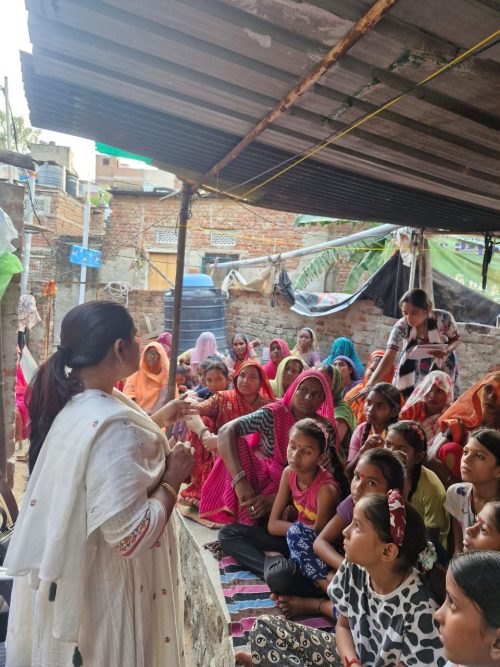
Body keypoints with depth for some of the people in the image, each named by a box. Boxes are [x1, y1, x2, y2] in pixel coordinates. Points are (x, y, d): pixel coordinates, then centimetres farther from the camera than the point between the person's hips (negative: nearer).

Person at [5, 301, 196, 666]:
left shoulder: (74, 400, -2)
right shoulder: (113, 424, -32)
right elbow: (129, 535, -32)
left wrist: (157, 421, 11)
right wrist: (172, 479, -19)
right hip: (102, 585, -9)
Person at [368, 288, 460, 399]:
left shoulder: (444, 318, -30)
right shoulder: (401, 326, -33)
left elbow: (455, 339, -9)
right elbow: (389, 357, -40)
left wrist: (446, 351, -34)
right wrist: (369, 386, -53)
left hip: (442, 363, 0)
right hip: (416, 366, 0)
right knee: (406, 395, -4)